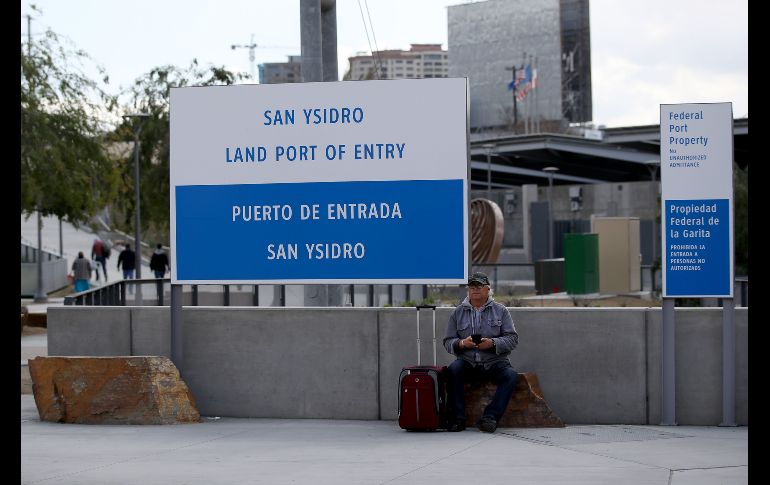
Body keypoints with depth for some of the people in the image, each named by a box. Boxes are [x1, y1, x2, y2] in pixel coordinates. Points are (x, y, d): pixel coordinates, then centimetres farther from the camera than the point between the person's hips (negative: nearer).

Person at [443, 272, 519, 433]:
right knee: (453, 370, -31)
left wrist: (492, 343, -17)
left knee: (511, 376, -30)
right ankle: (457, 418, -28)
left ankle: (490, 416, -29)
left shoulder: (500, 310, 9)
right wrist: (462, 343, -14)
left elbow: (512, 338, 1)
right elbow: (448, 342, 9)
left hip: (494, 361, -1)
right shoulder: (458, 312, 13)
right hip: (467, 362, 1)